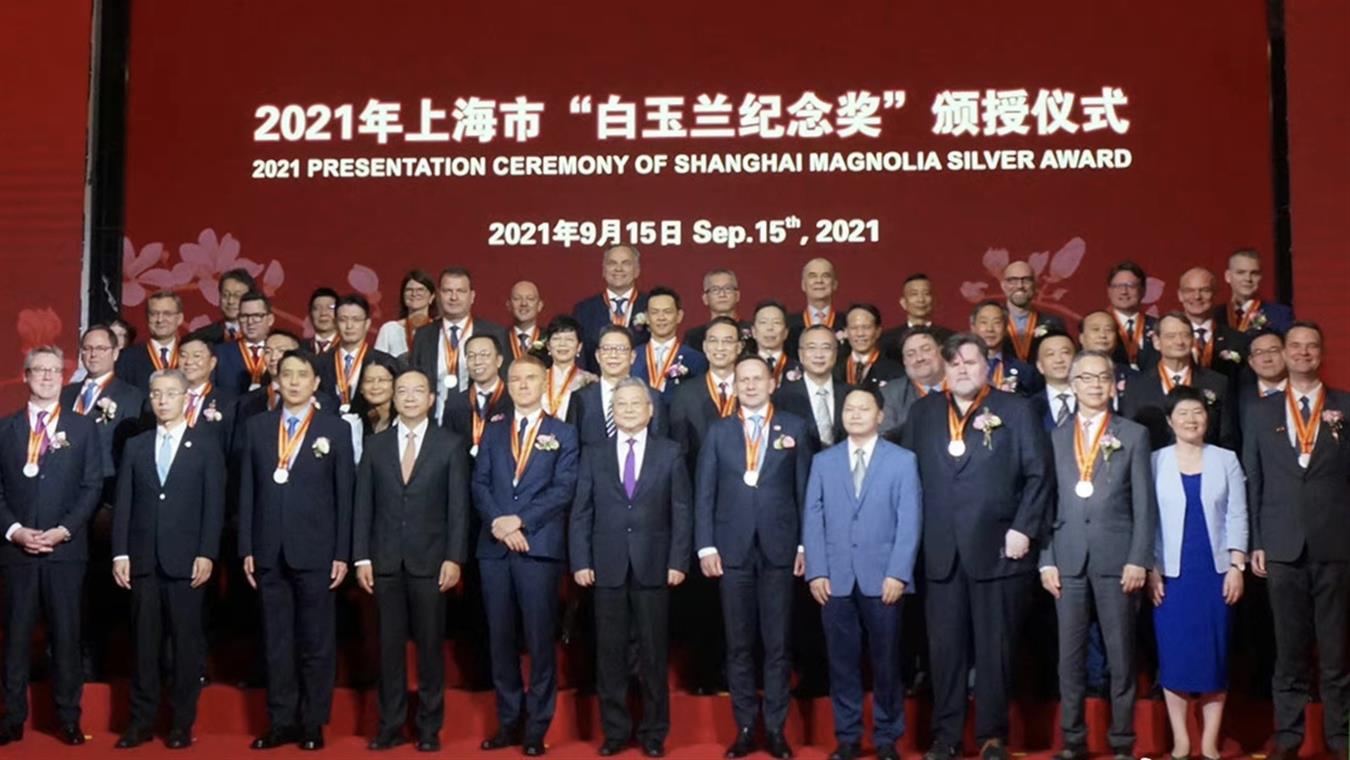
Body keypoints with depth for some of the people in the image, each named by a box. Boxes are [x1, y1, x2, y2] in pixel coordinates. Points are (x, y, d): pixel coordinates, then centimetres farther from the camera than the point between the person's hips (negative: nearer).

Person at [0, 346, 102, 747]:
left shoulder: (83, 427, 8)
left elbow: (93, 486, 2)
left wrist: (64, 530, -9)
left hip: (66, 548, -1)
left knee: (66, 634, 2)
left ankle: (68, 718, 8)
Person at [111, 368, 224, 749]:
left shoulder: (206, 445, 3)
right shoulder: (135, 446, 12)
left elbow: (214, 504, -2)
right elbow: (123, 503, 8)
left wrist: (206, 554, -9)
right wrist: (120, 553, 0)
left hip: (186, 559, -2)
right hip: (143, 559, 3)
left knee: (186, 642, 3)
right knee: (144, 642, 6)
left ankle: (182, 723, 10)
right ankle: (142, 721, 13)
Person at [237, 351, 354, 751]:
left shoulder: (336, 429, 2)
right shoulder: (256, 426, 9)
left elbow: (345, 495, 0)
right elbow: (247, 490, 8)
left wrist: (342, 554, -4)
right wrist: (247, 549, 2)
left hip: (315, 552, -2)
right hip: (269, 552, 2)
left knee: (316, 642, 4)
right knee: (276, 641, 7)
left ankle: (313, 723, 13)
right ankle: (281, 721, 15)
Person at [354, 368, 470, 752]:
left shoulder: (450, 444, 2)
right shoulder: (375, 445, 8)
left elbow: (458, 506, -1)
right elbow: (363, 505, 7)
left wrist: (454, 558, -7)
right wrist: (361, 557, 1)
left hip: (430, 560, -2)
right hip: (385, 561, 2)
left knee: (430, 645, 3)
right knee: (389, 645, 6)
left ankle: (429, 727, 12)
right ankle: (391, 725, 14)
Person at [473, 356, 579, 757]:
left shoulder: (563, 434, 6)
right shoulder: (493, 431, 16)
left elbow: (563, 489, -4)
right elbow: (479, 484, 7)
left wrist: (520, 521, -13)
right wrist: (499, 524, -10)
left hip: (539, 546, -3)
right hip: (494, 547, 3)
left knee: (540, 639, -2)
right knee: (500, 638, 7)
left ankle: (536, 727, 5)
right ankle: (508, 722, 15)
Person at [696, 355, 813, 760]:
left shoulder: (795, 428, 7)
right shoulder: (718, 431, 9)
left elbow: (805, 489, 4)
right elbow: (704, 493, 6)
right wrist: (706, 546, -2)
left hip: (779, 548, -1)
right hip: (733, 548, 1)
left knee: (777, 643, 3)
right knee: (739, 644, 5)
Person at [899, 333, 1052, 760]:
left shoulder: (1015, 410, 3)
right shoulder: (923, 413, 12)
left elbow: (1039, 474, 0)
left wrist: (1023, 529, -8)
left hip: (998, 549, -2)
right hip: (941, 552, 2)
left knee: (995, 648, 4)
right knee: (945, 647, 6)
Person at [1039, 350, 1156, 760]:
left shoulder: (1134, 434, 6)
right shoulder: (1055, 437, 10)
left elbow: (1144, 503, 2)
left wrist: (1138, 559, -7)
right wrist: (1046, 561, 0)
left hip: (1116, 559, -1)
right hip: (1069, 560, 2)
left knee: (1121, 655, 3)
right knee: (1070, 656, 5)